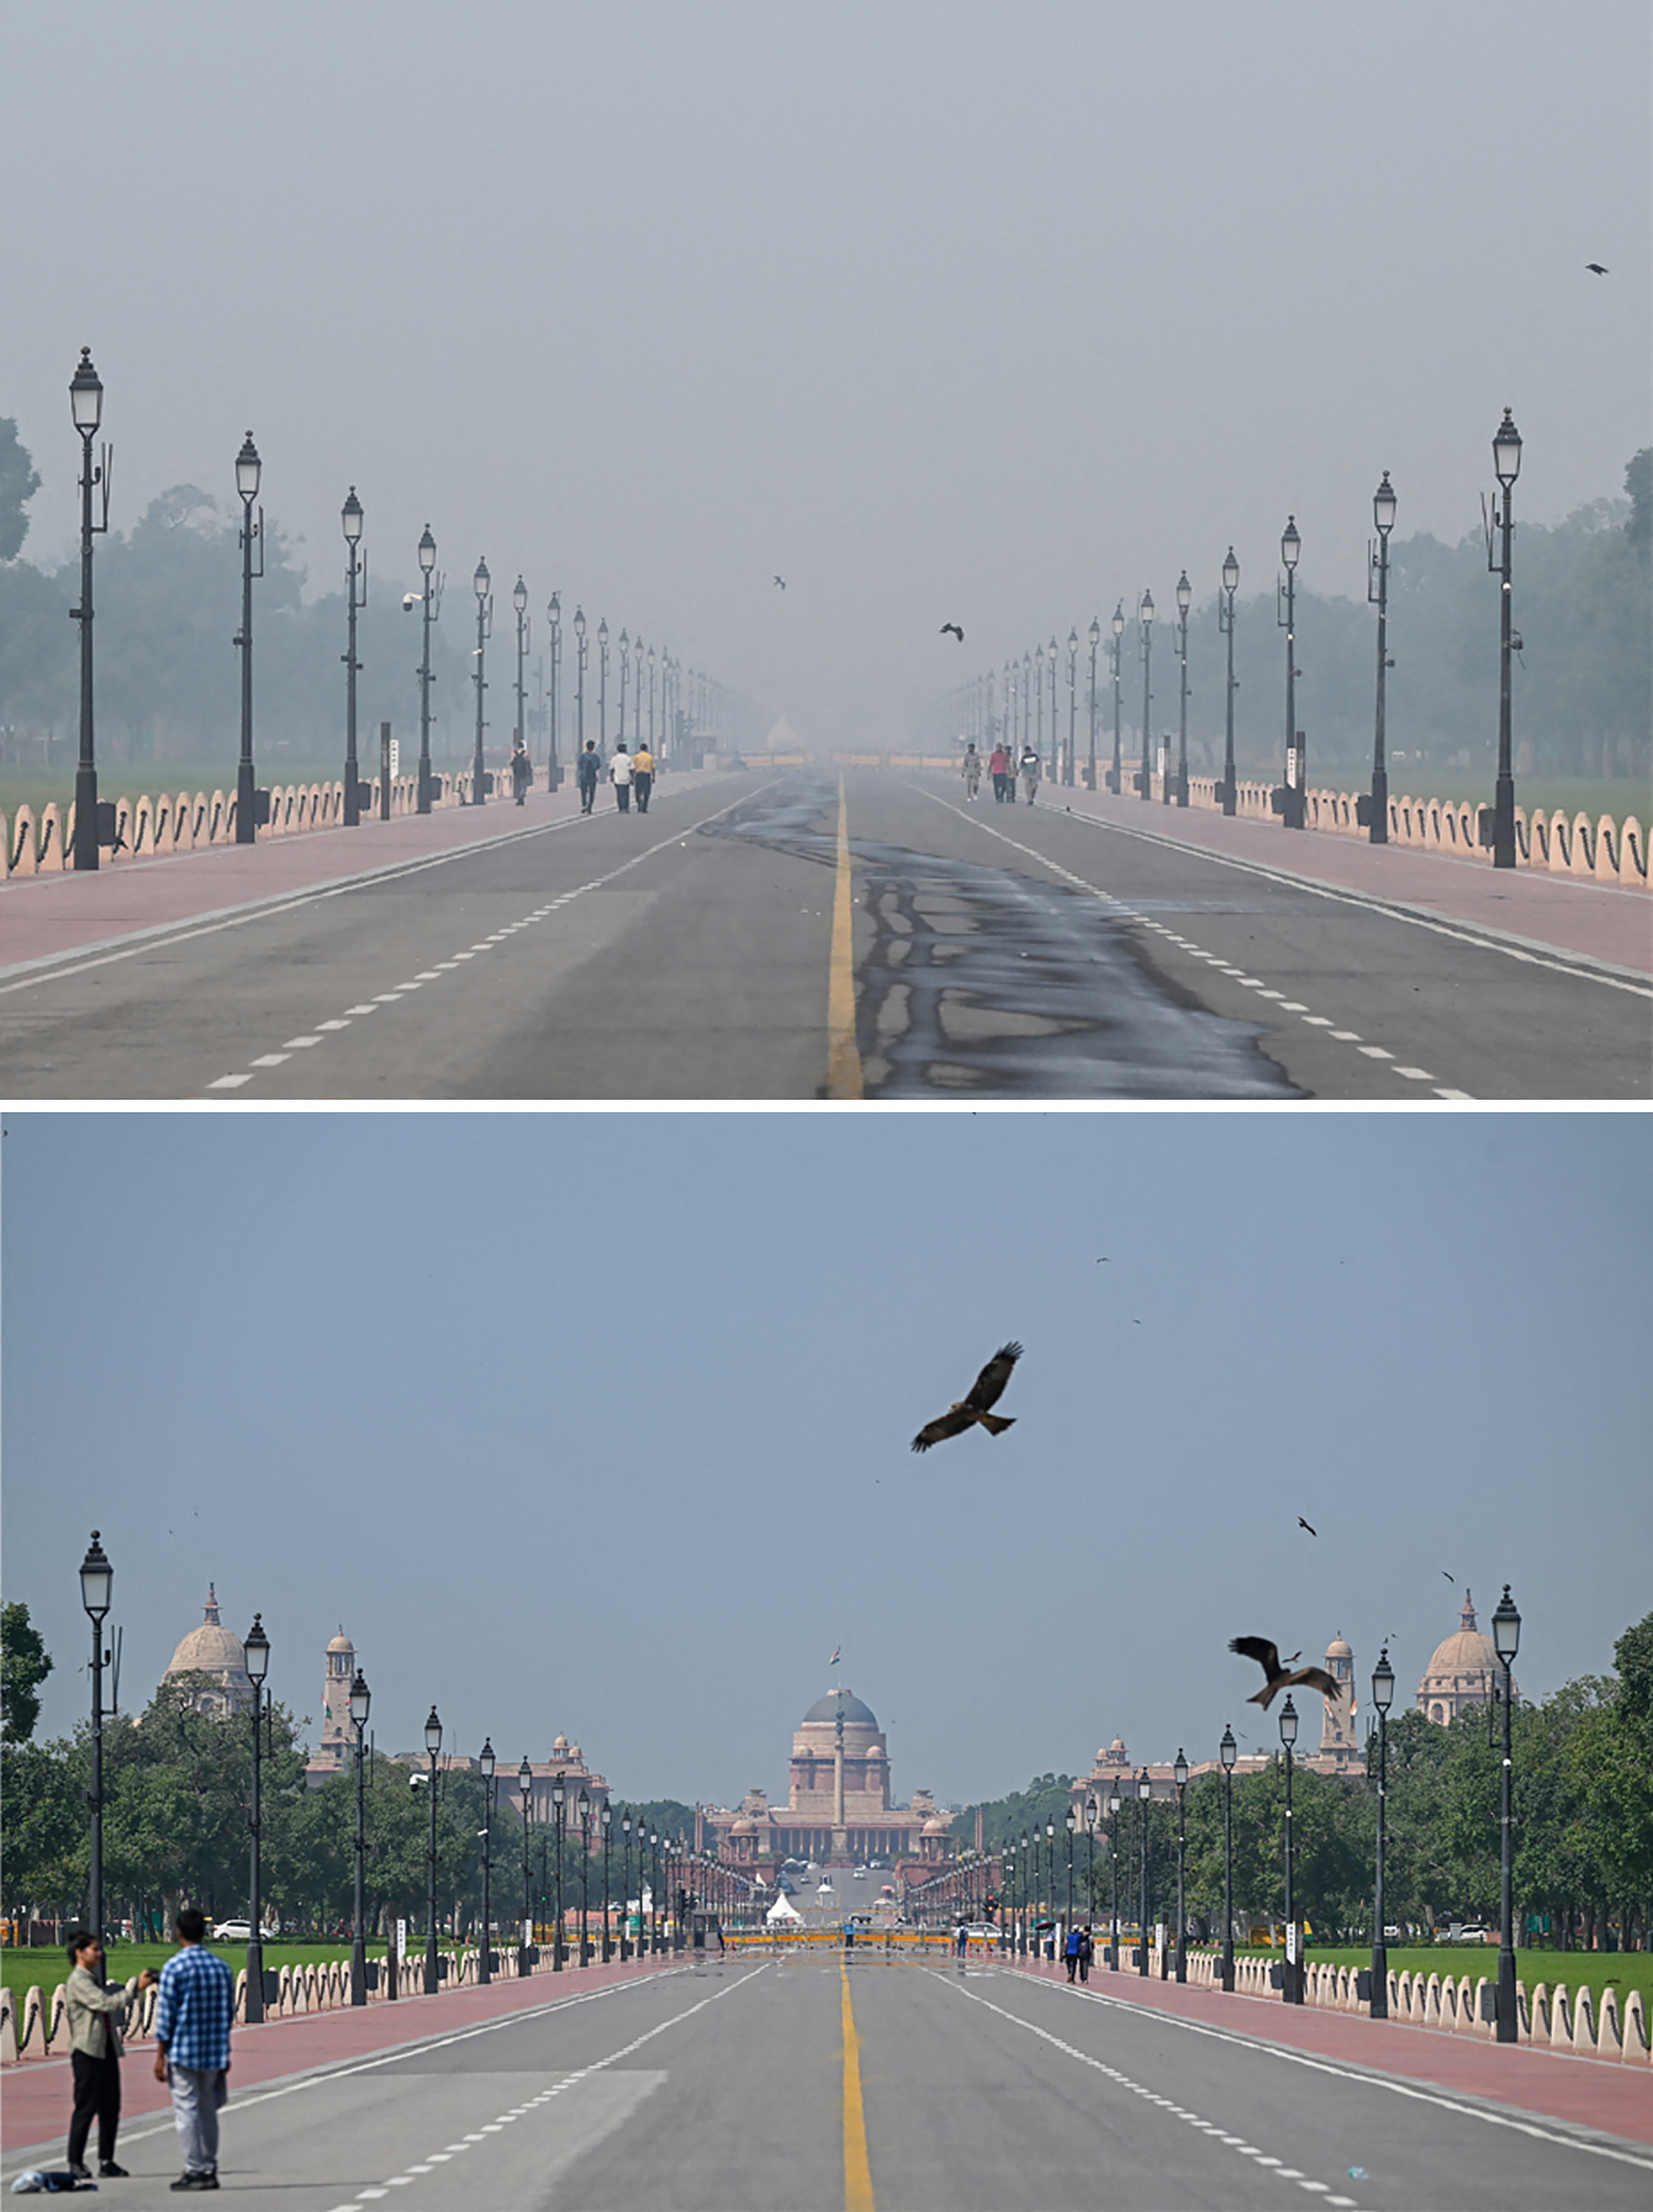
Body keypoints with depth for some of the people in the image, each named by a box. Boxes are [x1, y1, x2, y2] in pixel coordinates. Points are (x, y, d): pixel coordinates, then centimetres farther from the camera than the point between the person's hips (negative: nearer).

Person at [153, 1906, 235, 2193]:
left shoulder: (174, 1968, -10)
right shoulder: (222, 1967, 6)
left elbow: (166, 2015, -9)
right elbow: (229, 2013, 12)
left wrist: (161, 2055, -4)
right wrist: (224, 2053, 20)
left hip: (184, 2051, -5)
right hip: (215, 2052, 5)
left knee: (187, 2110, -1)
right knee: (208, 2110, 13)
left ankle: (195, 2170, -4)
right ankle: (209, 2169, 15)